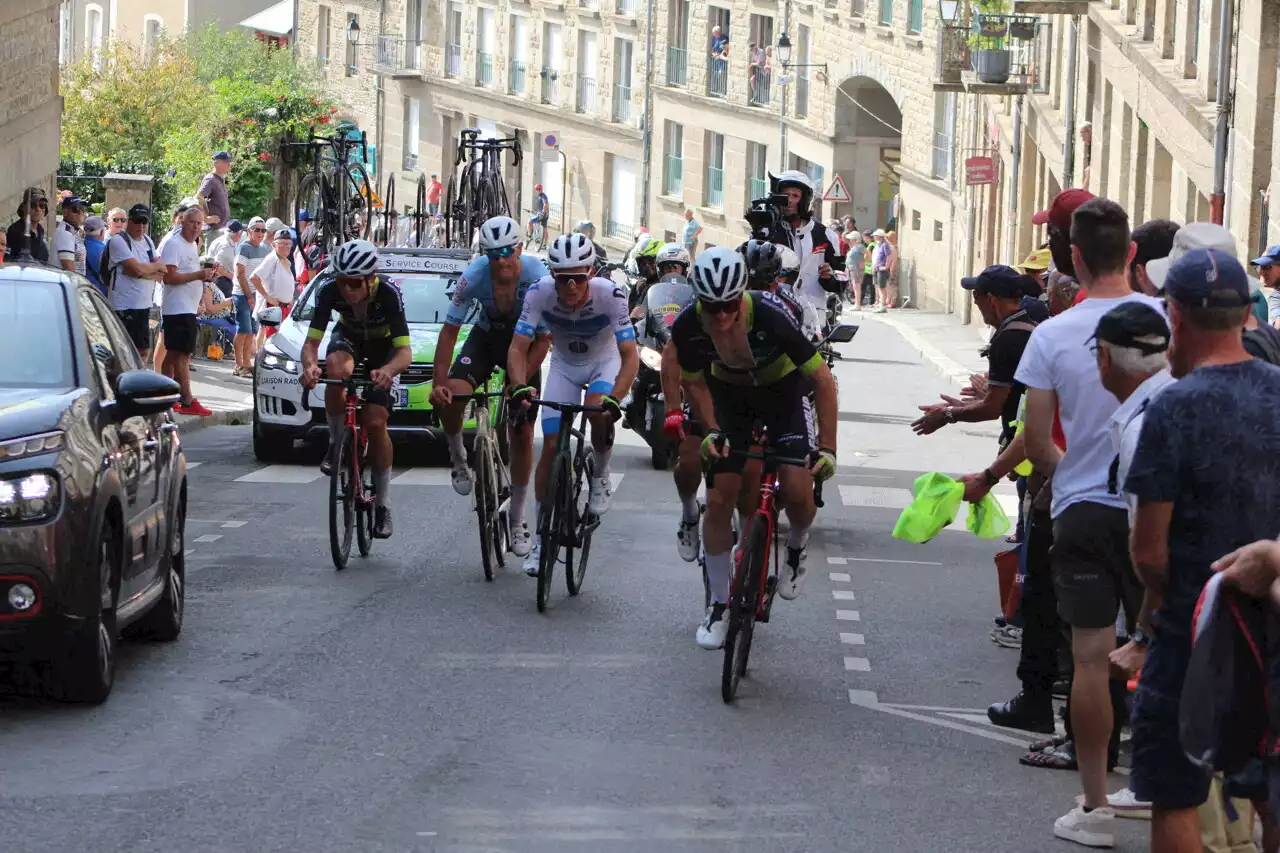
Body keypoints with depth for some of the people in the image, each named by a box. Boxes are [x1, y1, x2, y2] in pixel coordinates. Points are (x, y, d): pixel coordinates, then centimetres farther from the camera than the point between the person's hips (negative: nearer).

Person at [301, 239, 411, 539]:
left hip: (384, 346, -1)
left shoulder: (388, 294, -37)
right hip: (348, 337, 1)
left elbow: (405, 352, -41)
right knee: (337, 369, -37)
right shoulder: (329, 292, -31)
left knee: (375, 423, -12)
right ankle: (337, 444, -14)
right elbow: (311, 343, -31)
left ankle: (382, 505, 5)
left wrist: (388, 370, -63)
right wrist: (310, 366, -54)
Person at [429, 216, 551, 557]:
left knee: (522, 434, -3)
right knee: (450, 397, -27)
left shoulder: (537, 277, -30)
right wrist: (438, 384, -29)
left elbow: (544, 339, -25)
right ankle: (458, 459, 3)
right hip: (486, 336, 1)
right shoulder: (475, 276, -27)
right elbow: (450, 330, -21)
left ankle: (517, 521, 9)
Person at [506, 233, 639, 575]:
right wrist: (520, 387, -46)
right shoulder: (539, 293, -28)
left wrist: (614, 399, -50)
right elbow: (518, 348, -27)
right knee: (551, 445, -6)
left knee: (599, 414, -33)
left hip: (604, 361, -2)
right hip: (564, 364, 2)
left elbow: (630, 355, -34)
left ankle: (600, 477, -1)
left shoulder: (610, 295, -32)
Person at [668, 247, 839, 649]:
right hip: (730, 392, 3)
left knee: (797, 490, -22)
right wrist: (711, 431, -16)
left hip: (782, 389, -3)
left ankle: (797, 547, 12)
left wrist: (827, 448, -30)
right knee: (720, 499, -3)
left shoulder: (771, 316, -36)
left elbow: (823, 380, -27)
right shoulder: (689, 325, -27)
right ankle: (718, 604, 12)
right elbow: (694, 382, -5)